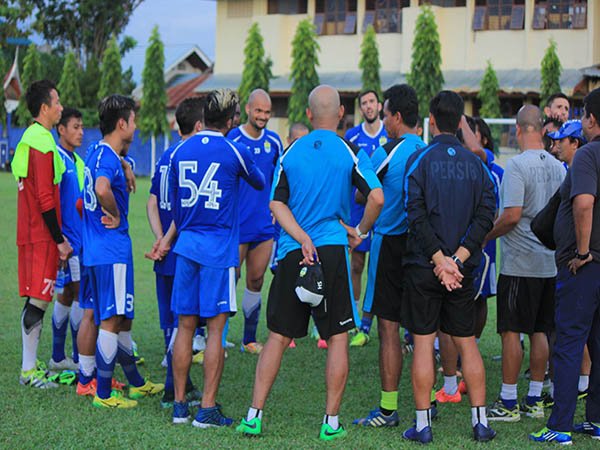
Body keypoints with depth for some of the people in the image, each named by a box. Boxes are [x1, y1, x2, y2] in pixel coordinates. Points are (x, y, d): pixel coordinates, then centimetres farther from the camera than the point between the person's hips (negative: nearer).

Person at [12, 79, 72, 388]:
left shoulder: (30, 137, 15)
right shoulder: (42, 143, -16)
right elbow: (45, 198, -19)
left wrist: (59, 235, 21)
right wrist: (60, 240, -16)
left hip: (31, 232, 10)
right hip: (41, 235, -10)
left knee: (36, 299, 12)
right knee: (38, 299, -7)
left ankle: (31, 365, 16)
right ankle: (29, 370, -4)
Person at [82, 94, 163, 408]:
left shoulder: (99, 153, 15)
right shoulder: (107, 156, -16)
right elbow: (102, 189, -37)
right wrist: (116, 215, -20)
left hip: (97, 249, 10)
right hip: (112, 250, -10)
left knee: (121, 317, 18)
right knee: (112, 320, -6)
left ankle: (135, 383, 30)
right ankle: (103, 394, -2)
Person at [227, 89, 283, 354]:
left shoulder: (274, 142, 8)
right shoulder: (232, 139, -8)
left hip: (264, 225, 5)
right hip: (236, 226, -5)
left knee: (256, 282, 10)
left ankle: (249, 340, 19)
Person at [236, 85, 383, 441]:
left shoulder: (291, 152, 7)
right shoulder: (350, 153, -1)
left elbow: (277, 205, 0)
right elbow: (377, 197, -11)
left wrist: (304, 239, -6)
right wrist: (361, 231, 4)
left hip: (292, 252, 3)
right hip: (332, 250, -3)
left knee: (278, 337, 9)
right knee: (338, 338, 6)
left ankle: (254, 415, 7)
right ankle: (331, 422, 7)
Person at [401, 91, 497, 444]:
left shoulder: (421, 159, -6)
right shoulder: (476, 163, 5)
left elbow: (417, 215, -14)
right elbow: (486, 216, -4)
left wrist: (439, 260, -13)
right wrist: (457, 259, -8)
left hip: (424, 267, -3)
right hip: (463, 269, 3)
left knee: (423, 343, 2)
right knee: (468, 343, 11)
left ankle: (423, 424, 4)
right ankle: (480, 421, 12)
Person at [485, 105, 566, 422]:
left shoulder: (517, 165, -14)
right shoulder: (558, 167, 9)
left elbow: (512, 215, -20)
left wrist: (483, 237, -7)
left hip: (520, 263, -7)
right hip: (550, 262, 7)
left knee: (511, 331, -2)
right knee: (539, 331, 11)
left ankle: (508, 402, 1)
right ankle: (534, 400, 16)